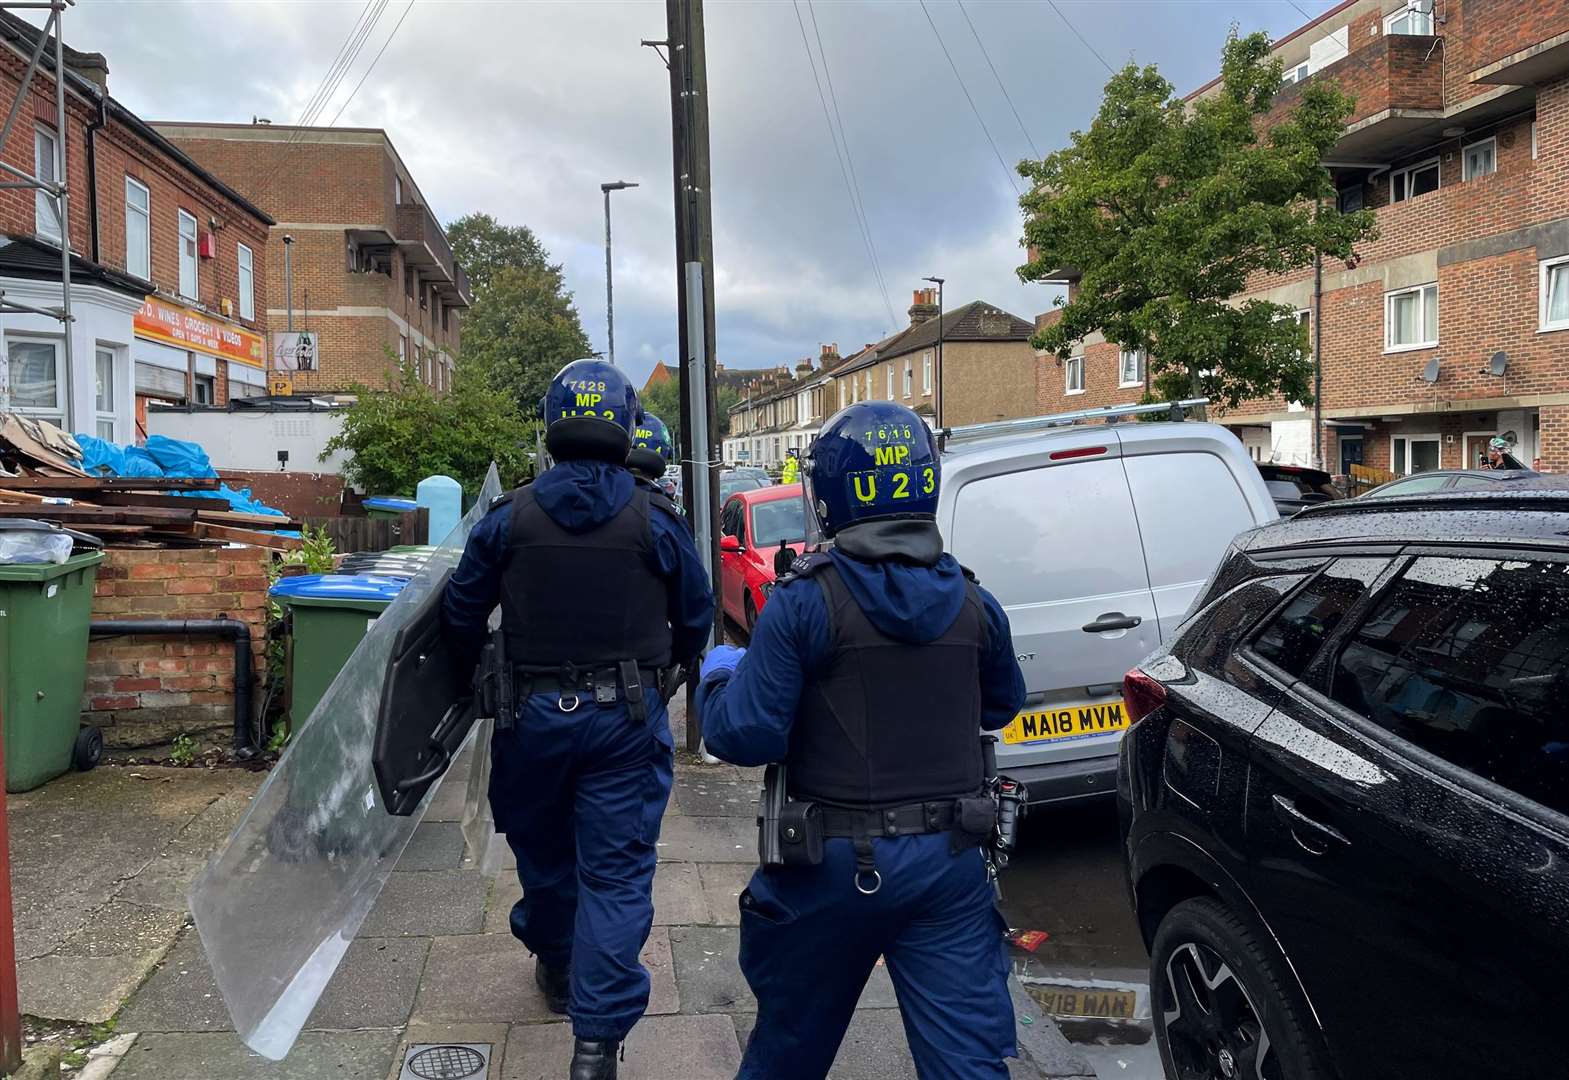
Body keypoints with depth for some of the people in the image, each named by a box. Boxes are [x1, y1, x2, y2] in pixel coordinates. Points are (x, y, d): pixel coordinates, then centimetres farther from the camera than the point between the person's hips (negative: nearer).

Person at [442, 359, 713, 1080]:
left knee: (543, 850, 23)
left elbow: (461, 614, 2)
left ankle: (556, 969, 44)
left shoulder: (509, 518, -6)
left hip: (535, 713, 2)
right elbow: (696, 618, 3)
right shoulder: (656, 522, -8)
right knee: (616, 871, 4)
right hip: (626, 717, -1)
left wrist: (478, 668, 23)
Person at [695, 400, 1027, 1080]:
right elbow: (1000, 709, 15)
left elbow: (744, 735, -17)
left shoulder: (805, 602, -16)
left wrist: (719, 675, 2)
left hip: (836, 866, -2)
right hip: (949, 863, 3)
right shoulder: (973, 603, -1)